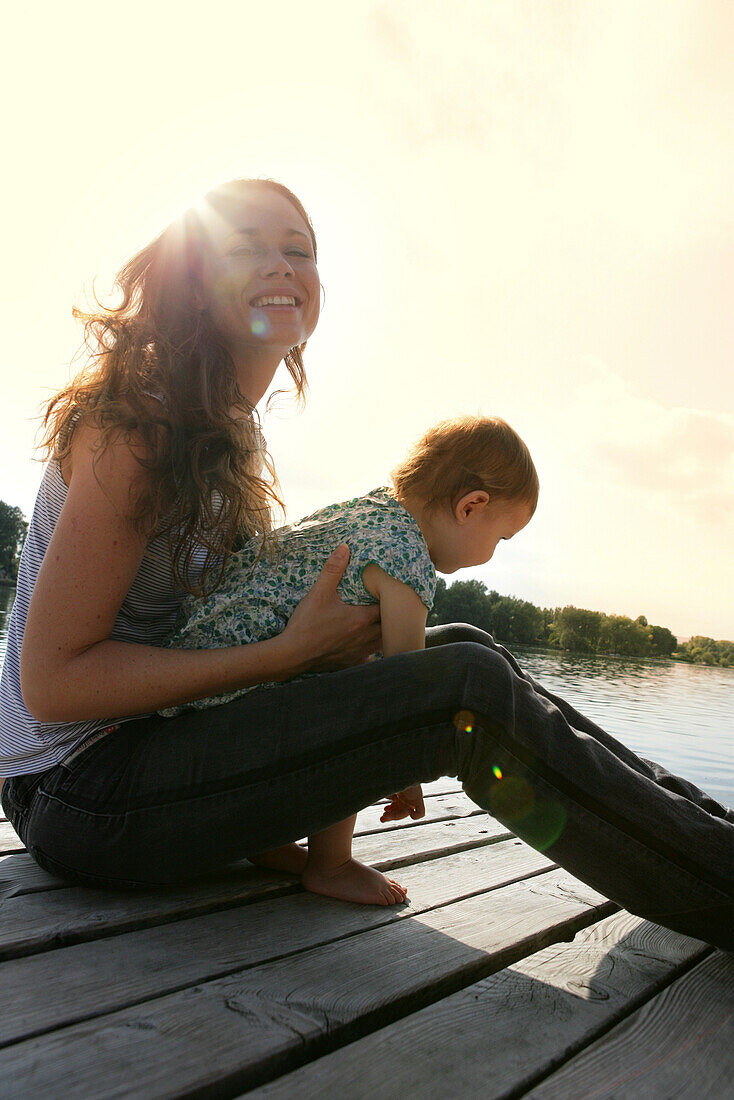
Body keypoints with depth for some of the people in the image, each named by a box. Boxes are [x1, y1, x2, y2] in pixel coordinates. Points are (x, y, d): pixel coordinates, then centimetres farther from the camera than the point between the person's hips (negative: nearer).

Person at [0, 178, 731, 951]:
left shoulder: (230, 435, 11)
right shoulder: (133, 420, -16)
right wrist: (287, 654, -19)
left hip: (164, 739, 8)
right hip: (80, 785, -8)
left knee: (460, 649, -2)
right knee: (470, 688, -23)